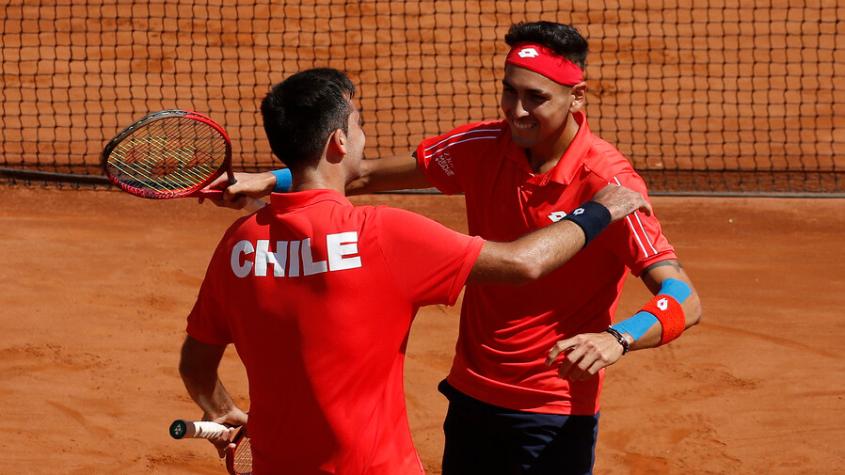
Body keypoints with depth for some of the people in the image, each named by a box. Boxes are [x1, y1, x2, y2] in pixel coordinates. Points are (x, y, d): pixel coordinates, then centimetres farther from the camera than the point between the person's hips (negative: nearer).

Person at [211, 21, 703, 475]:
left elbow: (684, 301, -27)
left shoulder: (607, 182, -20)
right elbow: (373, 176, 9)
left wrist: (617, 339, -46)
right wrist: (274, 180, -3)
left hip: (553, 415, -5)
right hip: (472, 394, 5)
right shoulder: (483, 146, -4)